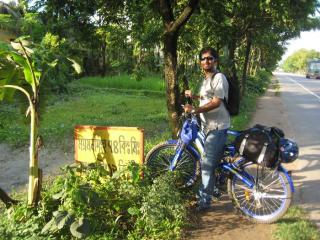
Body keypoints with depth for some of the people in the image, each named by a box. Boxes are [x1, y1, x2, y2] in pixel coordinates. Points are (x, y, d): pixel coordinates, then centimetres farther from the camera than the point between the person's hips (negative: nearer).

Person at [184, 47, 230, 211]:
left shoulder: (219, 77, -14)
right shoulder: (206, 79, 15)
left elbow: (216, 102, -24)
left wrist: (194, 110, -26)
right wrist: (193, 96, 18)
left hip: (217, 127, -9)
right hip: (208, 125, 9)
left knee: (207, 164, -9)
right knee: (213, 161, 19)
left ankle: (204, 201, 0)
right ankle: (213, 189, 36)